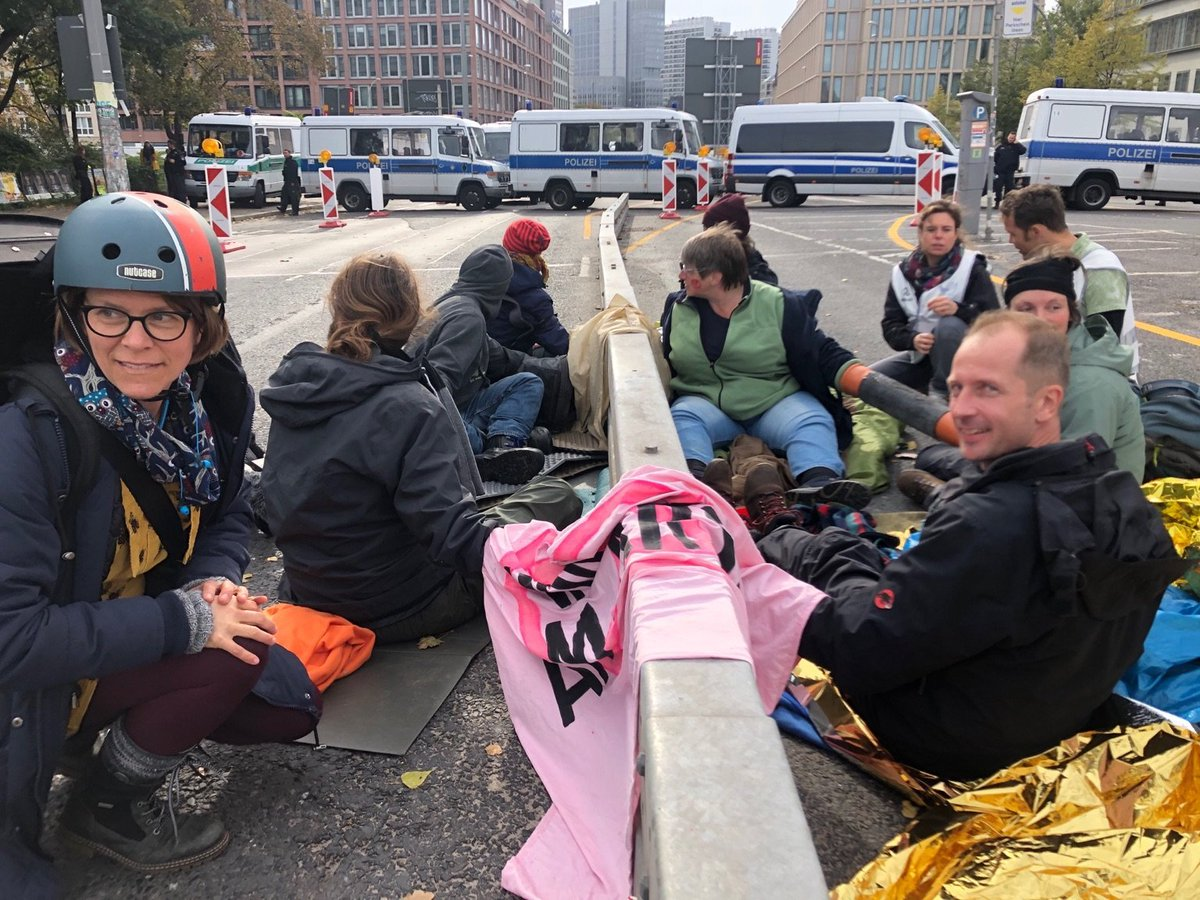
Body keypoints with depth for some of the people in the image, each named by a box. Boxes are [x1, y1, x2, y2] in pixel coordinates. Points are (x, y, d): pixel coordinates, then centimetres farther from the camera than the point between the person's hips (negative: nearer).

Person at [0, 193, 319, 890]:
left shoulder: (207, 402, -11)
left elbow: (228, 517, 5)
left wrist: (213, 580, -16)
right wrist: (184, 621, -30)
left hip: (136, 637, 6)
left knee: (287, 707, -2)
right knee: (234, 658, -25)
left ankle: (113, 726, 17)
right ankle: (106, 808, 2)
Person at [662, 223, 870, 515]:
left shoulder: (778, 305, -2)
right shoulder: (679, 310, 8)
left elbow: (825, 353, -1)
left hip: (777, 403, -1)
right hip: (707, 404, 2)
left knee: (811, 423, -30)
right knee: (682, 416, -30)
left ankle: (819, 482, -57)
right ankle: (693, 476, -57)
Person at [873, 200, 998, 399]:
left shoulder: (972, 270, -11)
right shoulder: (904, 272, 0)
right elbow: (890, 325, -3)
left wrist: (959, 309, -37)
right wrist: (913, 339, -25)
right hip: (919, 355, 4)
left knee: (949, 324, -36)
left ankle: (941, 395, -21)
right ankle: (922, 388, 9)